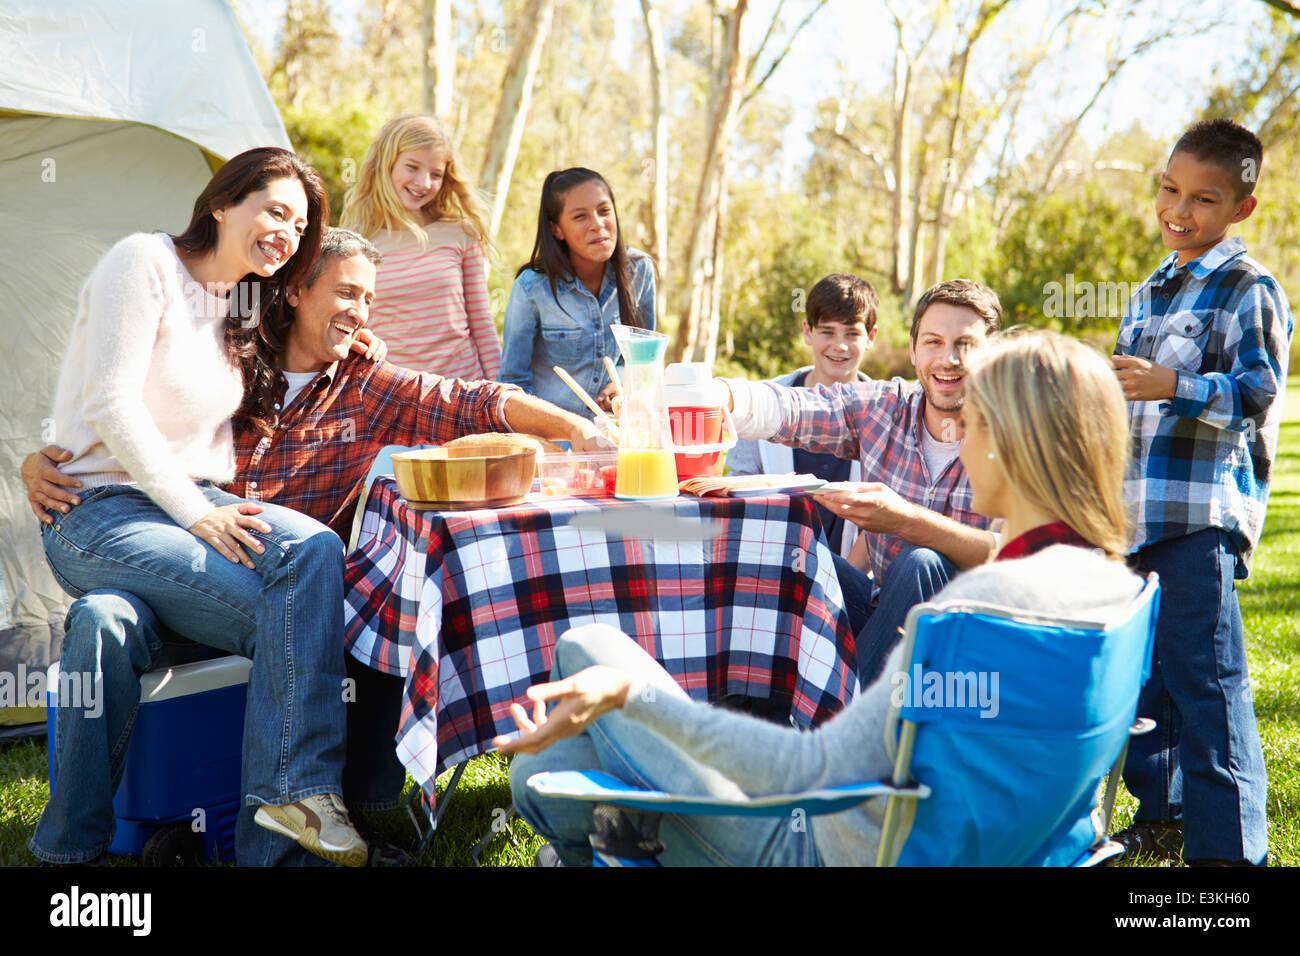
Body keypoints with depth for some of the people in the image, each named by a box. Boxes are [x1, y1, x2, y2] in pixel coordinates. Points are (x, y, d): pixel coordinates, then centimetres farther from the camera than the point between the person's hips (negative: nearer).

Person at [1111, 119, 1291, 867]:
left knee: (1205, 678, -10)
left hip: (1204, 514, -8)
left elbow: (1259, 391, -17)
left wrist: (1170, 386, -27)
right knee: (1139, 669, 13)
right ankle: (1160, 819, 26)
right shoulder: (1147, 295, 20)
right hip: (1136, 514, 8)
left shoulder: (1249, 289, -5)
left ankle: (1228, 842, -4)